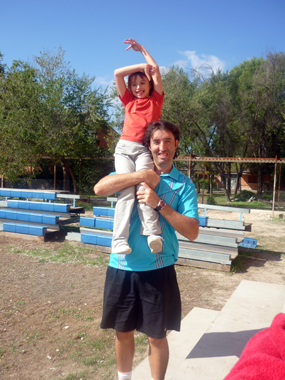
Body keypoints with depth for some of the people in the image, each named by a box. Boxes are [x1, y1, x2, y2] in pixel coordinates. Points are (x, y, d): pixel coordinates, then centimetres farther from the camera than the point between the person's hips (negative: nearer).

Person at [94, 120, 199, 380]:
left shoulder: (184, 184, -2)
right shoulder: (134, 172, 3)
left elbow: (192, 232, -11)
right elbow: (100, 188, -15)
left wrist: (160, 204, -21)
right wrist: (143, 175, -19)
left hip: (158, 270, -2)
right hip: (122, 266, 2)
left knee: (157, 336, 12)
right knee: (123, 331, 19)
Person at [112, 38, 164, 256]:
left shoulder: (156, 100, 19)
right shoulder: (129, 101, 23)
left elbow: (156, 70, 17)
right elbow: (118, 73, 16)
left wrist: (142, 49, 29)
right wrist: (142, 65, 18)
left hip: (145, 149, -1)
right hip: (125, 147, 1)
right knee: (127, 189, -20)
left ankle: (152, 233, -39)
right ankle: (120, 240, -29)